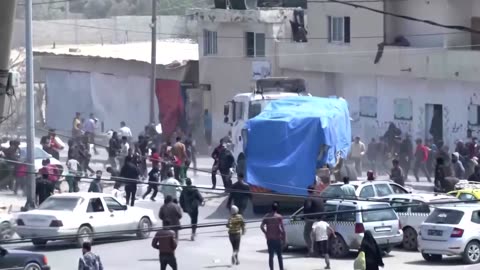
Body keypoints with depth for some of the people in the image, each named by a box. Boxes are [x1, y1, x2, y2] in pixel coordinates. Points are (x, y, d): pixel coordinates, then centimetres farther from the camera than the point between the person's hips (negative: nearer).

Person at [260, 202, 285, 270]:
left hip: (269, 239, 3)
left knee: (271, 255, 8)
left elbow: (261, 226, -4)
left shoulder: (267, 216, 2)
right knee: (279, 255, 5)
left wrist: (266, 233, 9)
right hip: (277, 238, -2)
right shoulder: (279, 217, -8)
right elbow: (282, 228, -12)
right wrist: (283, 238, -5)